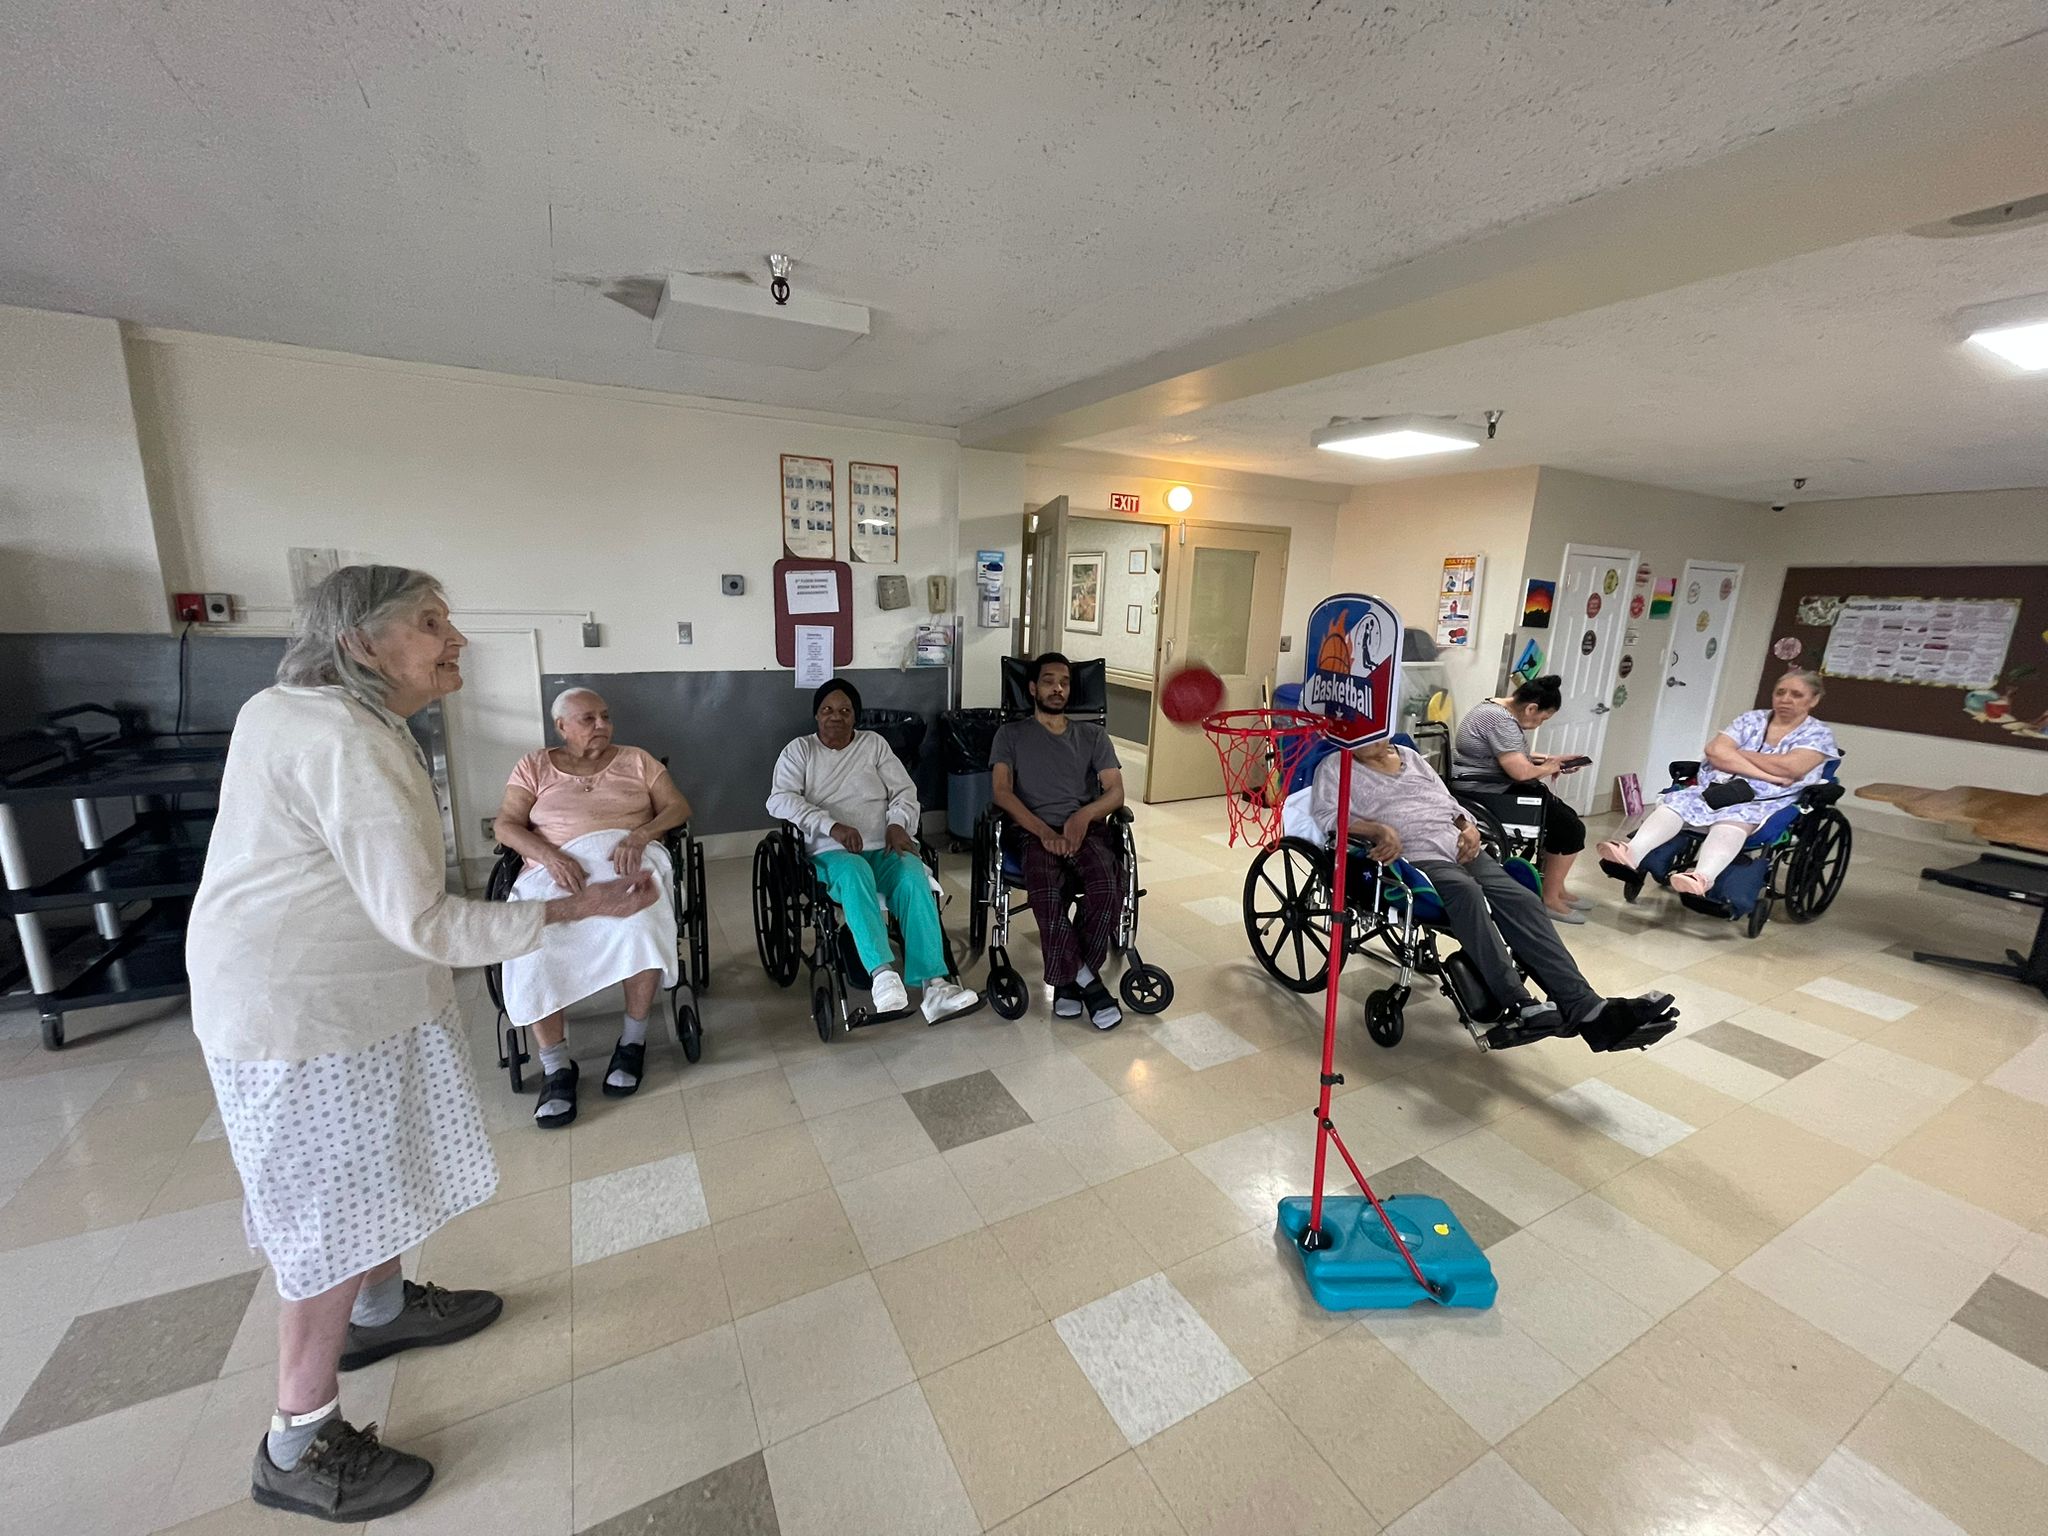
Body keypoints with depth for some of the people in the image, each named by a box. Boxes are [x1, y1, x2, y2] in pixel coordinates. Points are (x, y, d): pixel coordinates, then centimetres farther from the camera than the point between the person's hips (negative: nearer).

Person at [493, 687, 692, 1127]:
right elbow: (505, 825, 6)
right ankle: (556, 1064, -14)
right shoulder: (534, 766, 18)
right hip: (556, 868, 1)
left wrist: (640, 835, -11)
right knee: (532, 944, -30)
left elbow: (678, 807, 10)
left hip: (628, 857, -1)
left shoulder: (635, 760, 18)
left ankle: (633, 1038, -13)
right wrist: (550, 856, -14)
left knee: (643, 924, -34)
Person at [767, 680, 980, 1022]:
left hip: (884, 848, 2)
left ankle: (933, 982, -40)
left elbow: (905, 791, 14)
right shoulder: (799, 750, 12)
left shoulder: (874, 743, 17)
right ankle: (882, 973, -46)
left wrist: (898, 824, -9)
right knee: (854, 873, -38)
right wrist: (832, 825, -18)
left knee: (913, 877, -32)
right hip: (832, 853, -1)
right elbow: (780, 800, -3)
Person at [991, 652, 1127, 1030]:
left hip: (1087, 829, 2)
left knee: (1108, 889, -31)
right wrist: (1044, 831, -15)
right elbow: (1001, 791, 1)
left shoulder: (1093, 735, 20)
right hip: (1036, 833, -1)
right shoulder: (1012, 735, 15)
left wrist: (1084, 814, -15)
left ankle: (1069, 977, -9)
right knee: (1045, 895, -35)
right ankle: (1086, 979, -14)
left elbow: (1115, 791, 9)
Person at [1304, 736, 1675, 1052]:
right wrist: (1378, 828, -20)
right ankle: (1520, 1007, -39)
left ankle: (1586, 1008, -27)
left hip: (1460, 848, 6)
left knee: (1523, 900, -19)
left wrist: (1469, 826, 5)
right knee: (1466, 891, -35)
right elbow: (1326, 816, -7)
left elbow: (1448, 801, 26)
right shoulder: (1335, 767, 8)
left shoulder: (1409, 755, 26)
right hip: (1414, 855, -6)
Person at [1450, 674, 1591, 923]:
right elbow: (1521, 771, -26)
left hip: (1494, 786, 11)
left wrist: (1546, 760, 11)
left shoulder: (1498, 709, 12)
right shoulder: (1501, 721, -22)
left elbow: (1512, 755, 25)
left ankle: (1556, 889, 22)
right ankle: (1549, 898, 4)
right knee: (1571, 827, -7)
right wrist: (1548, 768, -6)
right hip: (1487, 793, -11)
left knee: (1564, 815, 12)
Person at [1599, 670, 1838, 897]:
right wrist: (1765, 773, -9)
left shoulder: (1819, 734, 9)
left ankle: (1702, 877, -66)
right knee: (1675, 804, -29)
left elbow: (1790, 768, -11)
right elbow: (1715, 751, 1)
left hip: (1762, 803, -4)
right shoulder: (1751, 720, 18)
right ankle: (1632, 852, -54)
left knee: (1731, 822, -39)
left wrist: (1737, 752, 1)